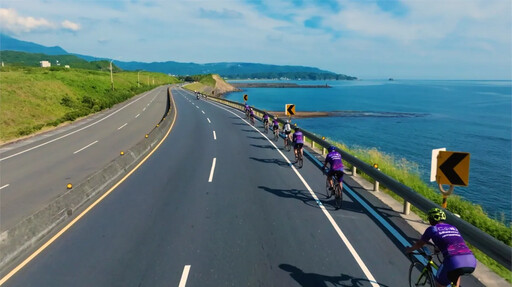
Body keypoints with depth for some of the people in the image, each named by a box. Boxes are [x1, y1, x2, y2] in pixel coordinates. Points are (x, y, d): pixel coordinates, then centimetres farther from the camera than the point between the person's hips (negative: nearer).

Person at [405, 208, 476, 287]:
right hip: (471, 262, 5)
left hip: (453, 262, -5)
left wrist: (409, 250, 48)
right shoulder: (453, 228, 28)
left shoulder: (432, 229, 14)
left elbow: (419, 244, 28)